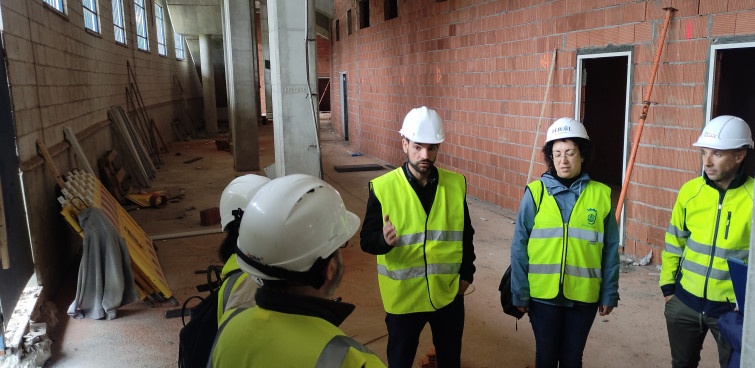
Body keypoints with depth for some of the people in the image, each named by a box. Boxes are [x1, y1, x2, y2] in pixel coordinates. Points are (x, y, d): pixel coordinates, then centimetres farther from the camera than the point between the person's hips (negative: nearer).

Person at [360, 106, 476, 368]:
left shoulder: (456, 184, -1)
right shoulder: (383, 188, -11)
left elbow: (466, 233, 10)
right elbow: (367, 239, -10)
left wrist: (466, 273, 7)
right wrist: (383, 240, -31)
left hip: (449, 294, 3)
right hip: (403, 296, -2)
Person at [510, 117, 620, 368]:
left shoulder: (600, 194, -3)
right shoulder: (536, 192, -7)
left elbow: (610, 250, 3)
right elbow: (519, 247, -5)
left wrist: (609, 294, 5)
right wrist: (520, 292, -5)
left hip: (584, 296, 1)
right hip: (543, 294, -1)